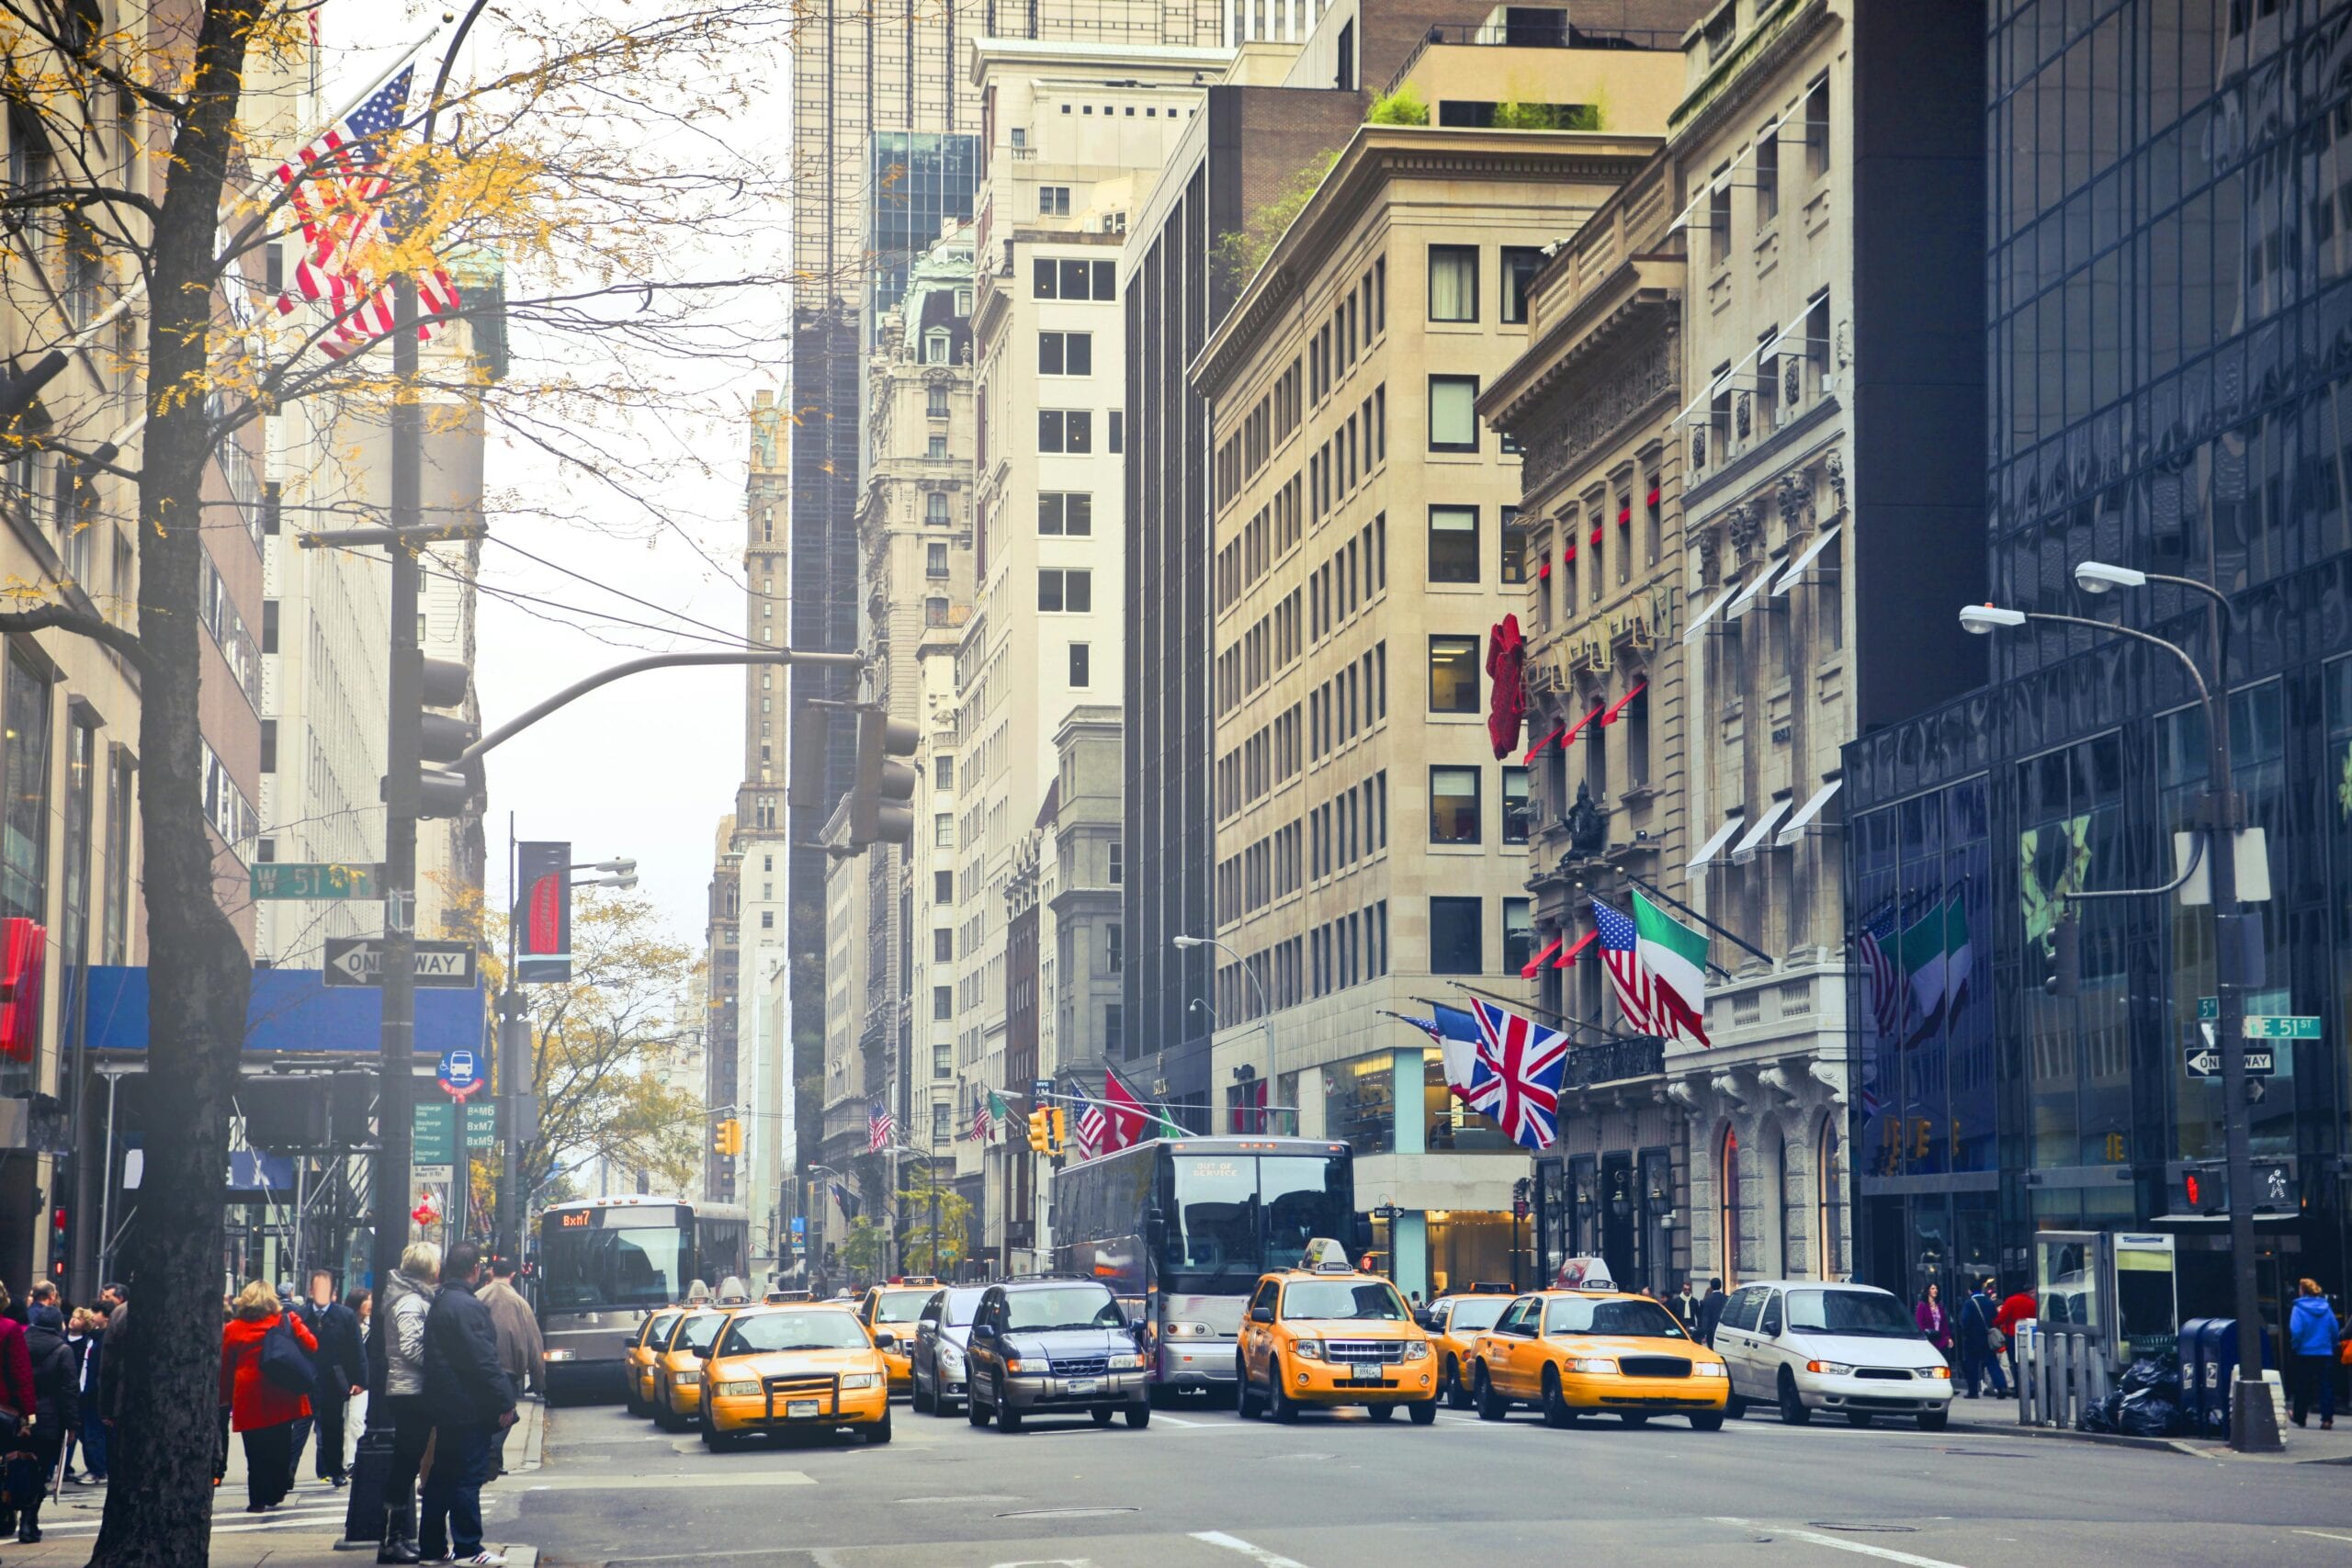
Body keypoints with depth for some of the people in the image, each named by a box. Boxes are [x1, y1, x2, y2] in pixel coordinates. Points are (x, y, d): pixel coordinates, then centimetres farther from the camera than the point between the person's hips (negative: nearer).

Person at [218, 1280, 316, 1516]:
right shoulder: (287, 1321, -2)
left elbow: (224, 1367, 5)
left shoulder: (232, 1329, 0)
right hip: (282, 1399, 1)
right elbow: (311, 1346, -2)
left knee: (255, 1452, 4)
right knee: (280, 1448, 12)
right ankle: (275, 1494, 17)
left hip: (248, 1400, -1)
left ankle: (257, 1500, 3)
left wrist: (225, 1397, 15)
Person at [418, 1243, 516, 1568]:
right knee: (468, 1479, -5)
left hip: (444, 1406, 10)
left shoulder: (439, 1304, 13)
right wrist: (505, 1401, -15)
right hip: (469, 1407, -10)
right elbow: (483, 1360, -20)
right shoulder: (467, 1306, -18)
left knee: (441, 1477, 14)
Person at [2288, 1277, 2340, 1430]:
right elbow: (2335, 1330, 3)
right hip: (2326, 1353, 2)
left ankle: (2300, 1418, 21)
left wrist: (2295, 1346, 1)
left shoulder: (2298, 1308, -9)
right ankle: (2327, 1419, -6)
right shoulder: (2326, 1308, 2)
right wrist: (2332, 1345, 17)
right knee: (2326, 1387, 3)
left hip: (2305, 1353, -2)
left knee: (2303, 1387, 11)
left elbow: (2296, 1331, -16)